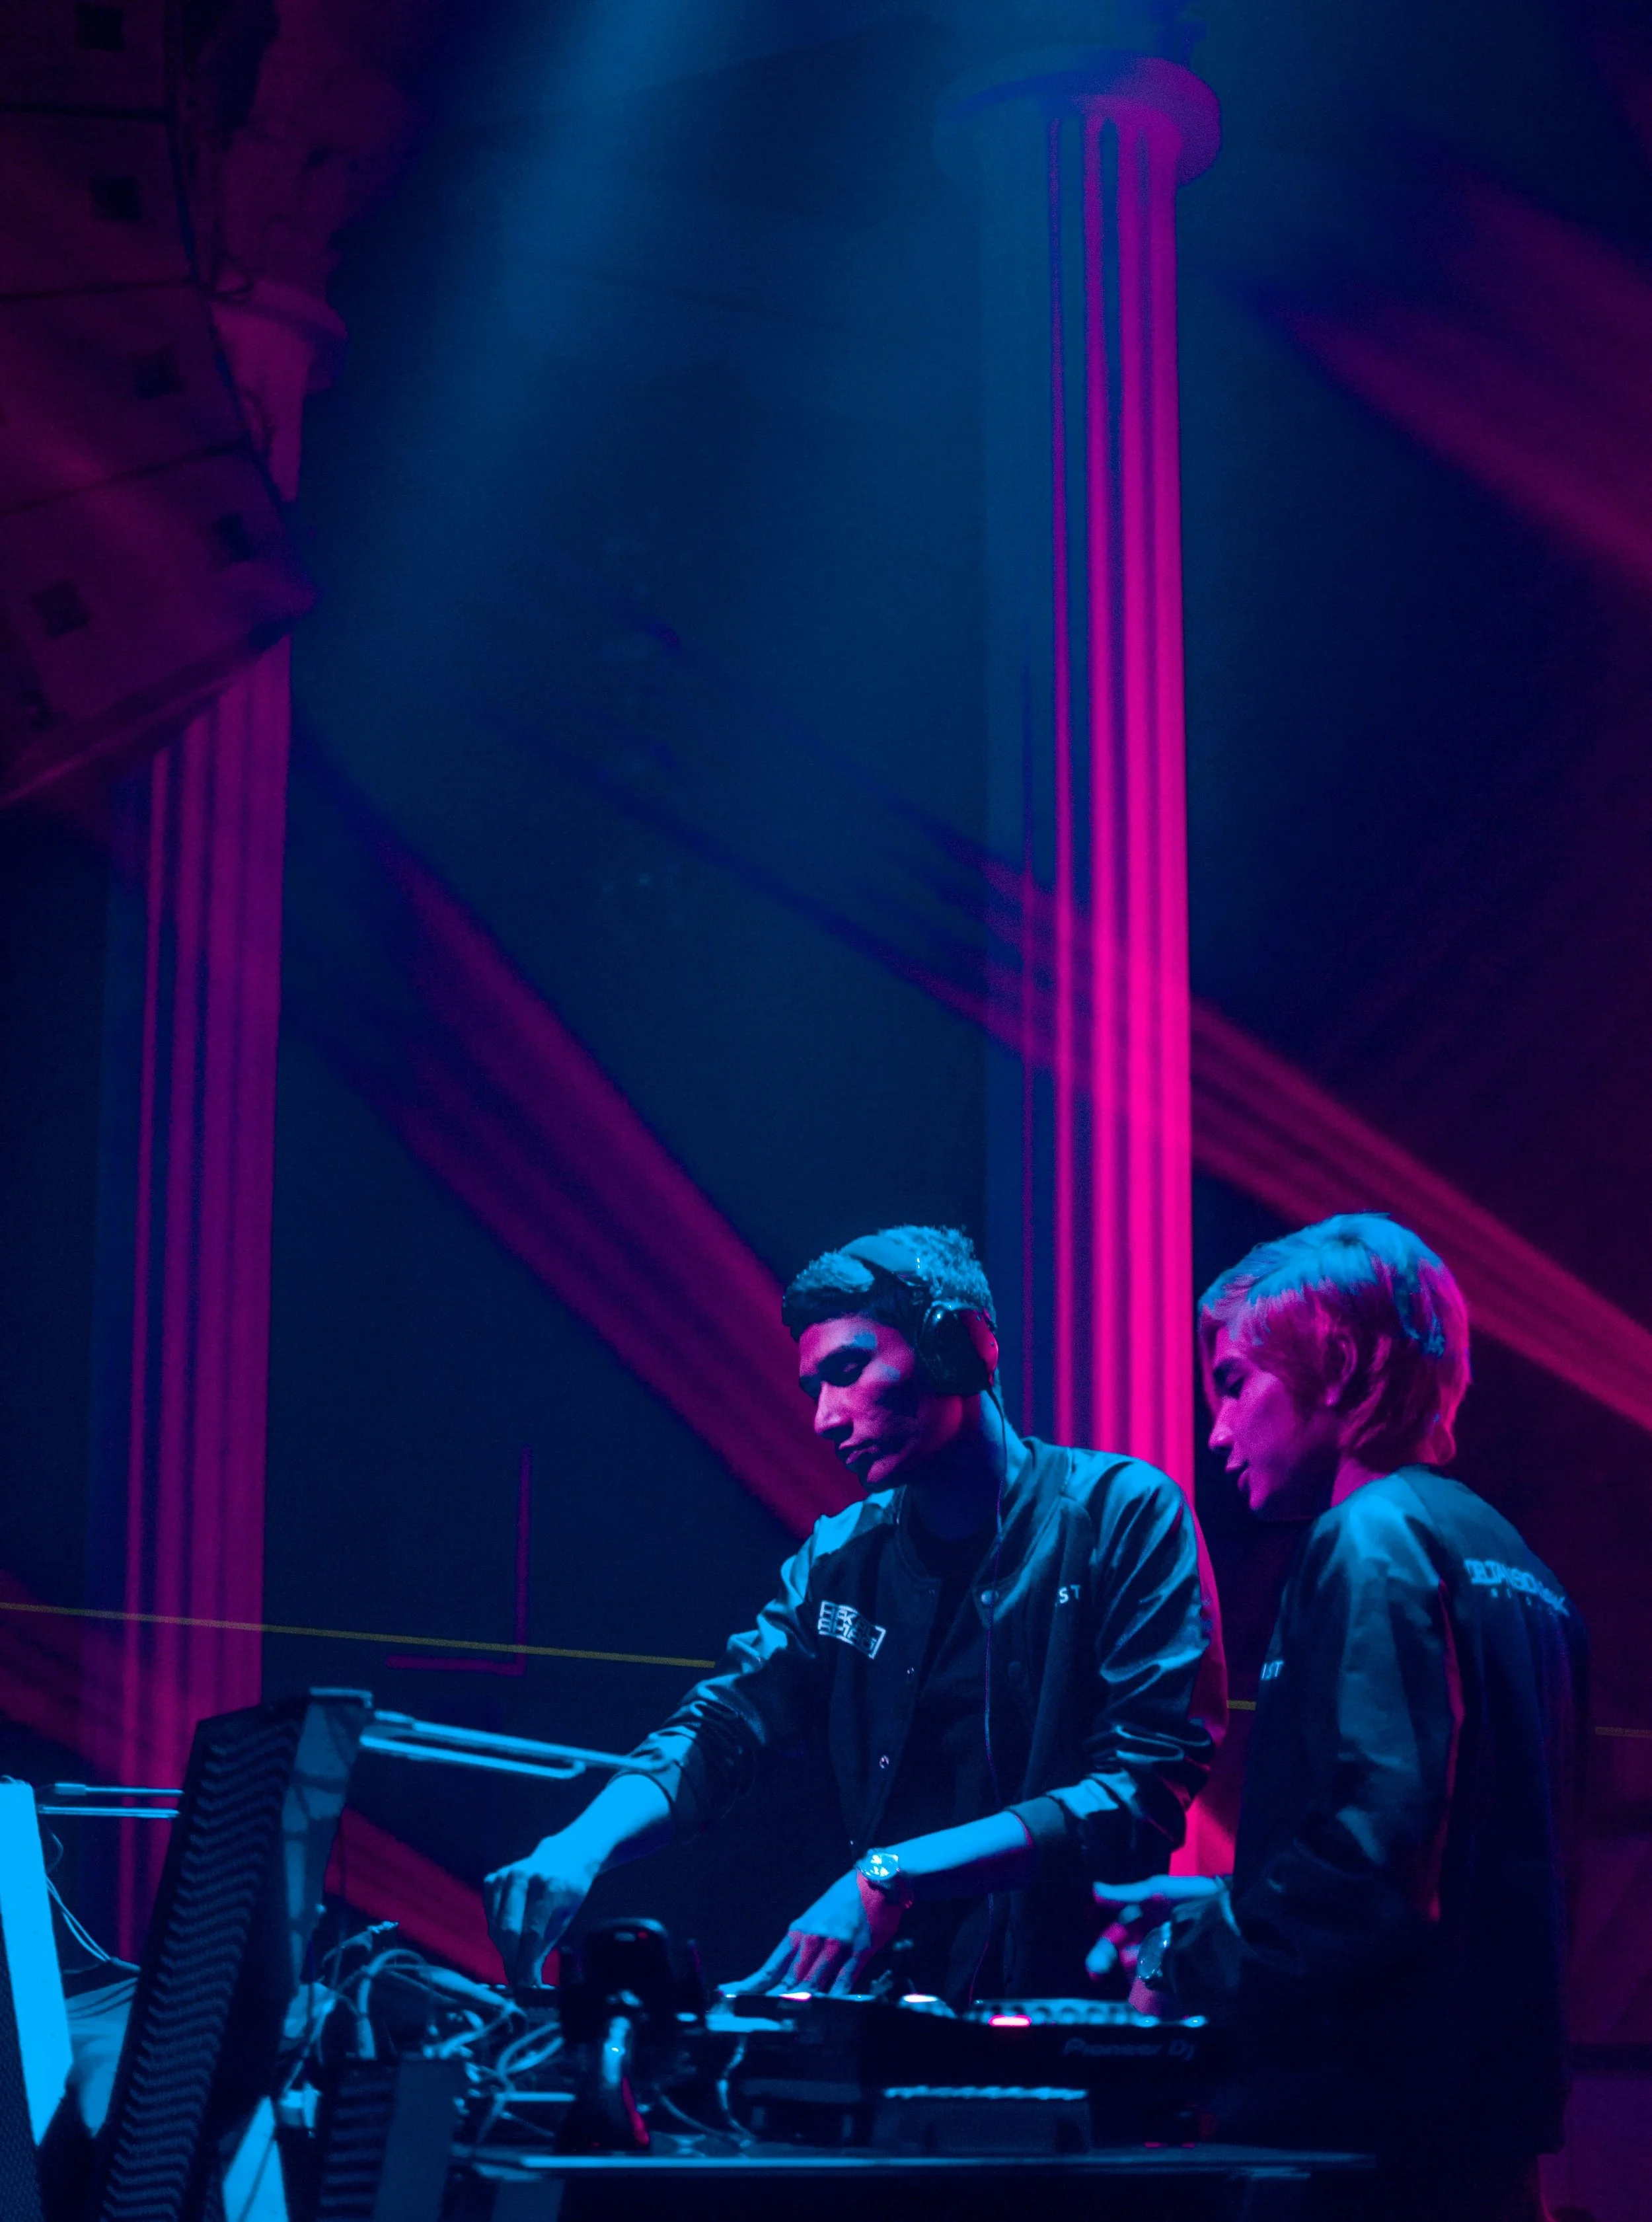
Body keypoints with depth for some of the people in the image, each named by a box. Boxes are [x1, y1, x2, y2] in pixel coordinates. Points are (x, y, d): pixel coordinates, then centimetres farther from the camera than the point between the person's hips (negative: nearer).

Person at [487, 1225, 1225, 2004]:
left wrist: (894, 1872, -23)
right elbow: (719, 1725, 5)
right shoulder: (840, 1557, 12)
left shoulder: (1120, 1515, -6)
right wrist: (582, 1845, -17)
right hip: (894, 2007, 4)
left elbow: (1150, 1785, -15)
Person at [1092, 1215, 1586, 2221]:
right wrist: (1228, 1906, 21)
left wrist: (1200, 1958, -7)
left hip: (1373, 2110, -9)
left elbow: (1377, 1850, -21)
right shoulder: (1503, 1557, 17)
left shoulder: (1371, 1543, -11)